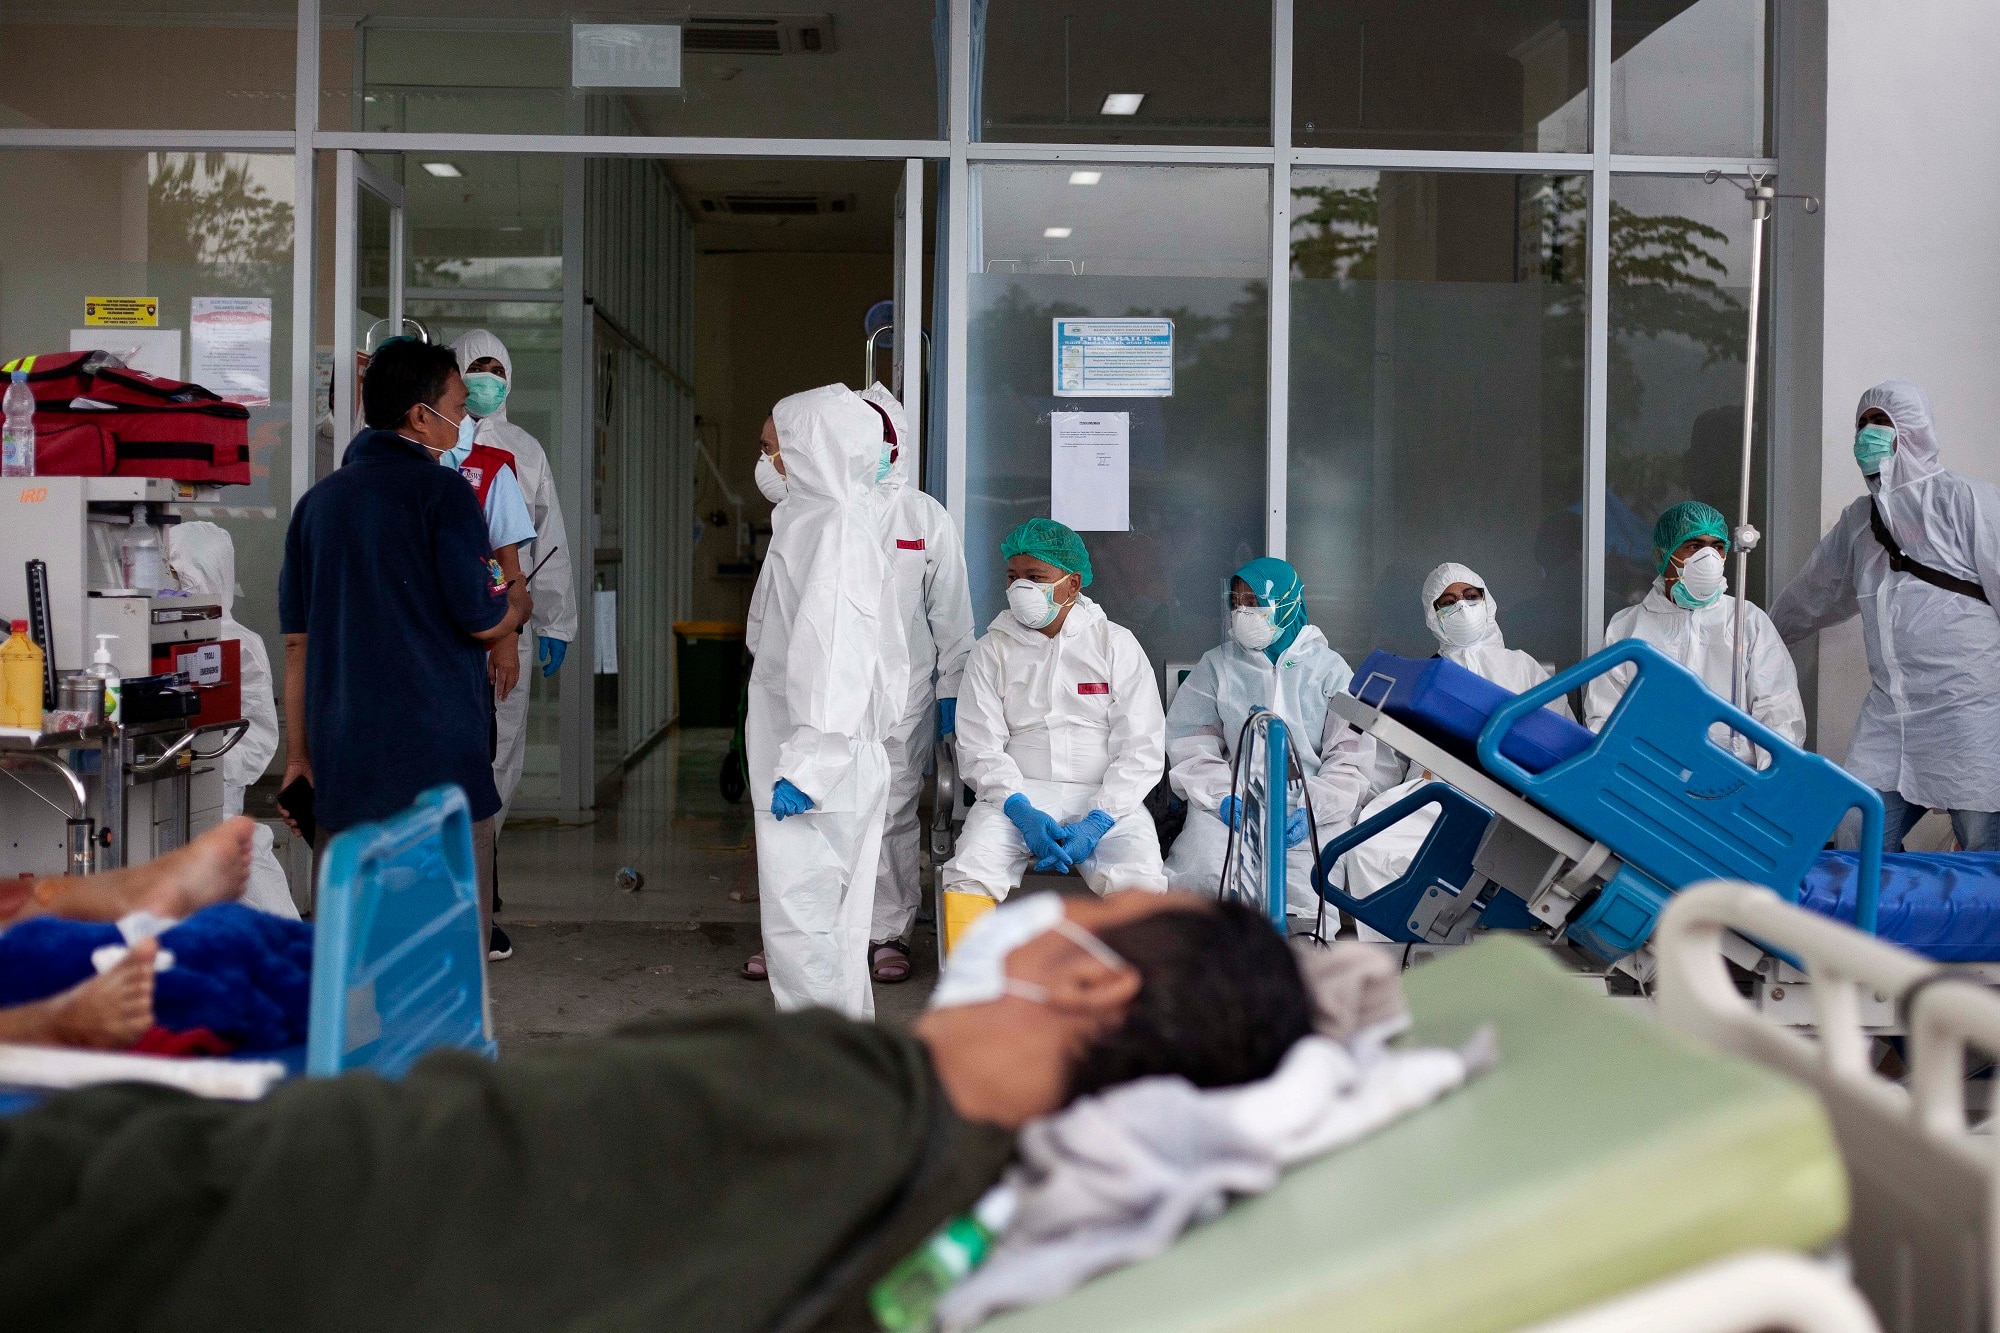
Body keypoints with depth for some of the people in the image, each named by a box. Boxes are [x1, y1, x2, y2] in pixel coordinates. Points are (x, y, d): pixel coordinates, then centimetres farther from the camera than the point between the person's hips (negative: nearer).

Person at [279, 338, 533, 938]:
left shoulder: (316, 501, 10)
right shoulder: (442, 491, -8)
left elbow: (297, 642, 10)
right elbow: (484, 621, -11)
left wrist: (297, 754, 15)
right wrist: (518, 602, 12)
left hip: (343, 769, 6)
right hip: (438, 759, -6)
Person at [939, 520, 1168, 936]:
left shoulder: (1116, 645, 9)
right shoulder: (991, 652, 12)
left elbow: (1142, 749, 2)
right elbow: (979, 749, 3)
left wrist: (1098, 821, -14)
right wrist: (1021, 811, -17)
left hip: (1105, 798, 0)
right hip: (1016, 797, 1)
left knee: (1141, 882, -31)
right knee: (967, 876, -30)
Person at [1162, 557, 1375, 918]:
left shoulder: (1330, 667, 11)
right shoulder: (1217, 664, 14)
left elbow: (1351, 755, 3)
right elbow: (1192, 744, 5)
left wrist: (1313, 808, -12)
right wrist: (1224, 797, -13)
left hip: (1310, 803, 0)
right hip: (1230, 800, 1)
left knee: (1307, 885, -28)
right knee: (1203, 870, -30)